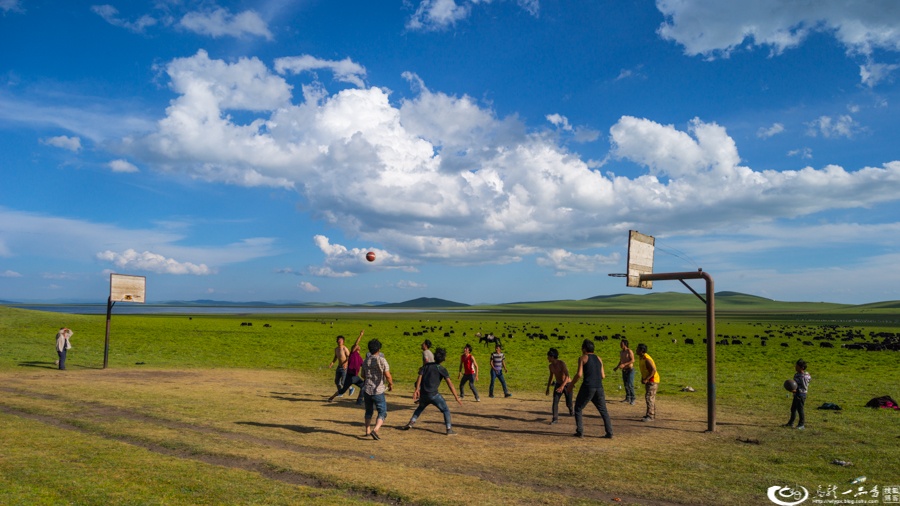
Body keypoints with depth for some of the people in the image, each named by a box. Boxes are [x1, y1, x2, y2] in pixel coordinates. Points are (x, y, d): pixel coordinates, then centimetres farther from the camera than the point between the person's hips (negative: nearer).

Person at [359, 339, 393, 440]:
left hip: (367, 389, 5)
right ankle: (375, 430, -16)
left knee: (369, 411, 22)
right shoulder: (382, 360, -11)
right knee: (382, 412, 2)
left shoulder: (365, 361, 6)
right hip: (378, 391, -5)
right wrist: (391, 384, 3)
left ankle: (368, 431, 26)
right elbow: (388, 376, -15)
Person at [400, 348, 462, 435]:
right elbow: (449, 383, -9)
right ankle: (449, 429, -3)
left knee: (420, 408, 31)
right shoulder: (442, 369, -1)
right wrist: (456, 397, -11)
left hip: (423, 394, 4)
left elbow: (419, 377, -1)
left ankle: (411, 423, 20)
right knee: (446, 410, 7)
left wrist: (417, 390, -3)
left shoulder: (426, 365, 10)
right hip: (433, 394, -4)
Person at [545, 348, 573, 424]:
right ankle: (555, 418, -10)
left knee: (568, 403, 6)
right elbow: (551, 377, 14)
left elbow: (567, 376, -30)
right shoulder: (551, 366, -2)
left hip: (567, 384, -5)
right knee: (555, 401, -14)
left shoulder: (562, 363, -23)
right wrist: (548, 388, 14)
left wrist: (562, 386, -42)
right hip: (558, 385, 5)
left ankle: (570, 409, 42)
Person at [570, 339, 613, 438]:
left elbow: (579, 374, -8)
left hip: (588, 387, -5)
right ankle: (609, 433, 5)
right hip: (599, 387, 5)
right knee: (603, 411, 13)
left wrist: (571, 385, 3)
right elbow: (602, 376, 13)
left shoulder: (582, 358, 1)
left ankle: (580, 432, 5)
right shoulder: (598, 359, 16)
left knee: (578, 409, 10)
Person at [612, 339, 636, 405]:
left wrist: (624, 364, -27)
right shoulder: (621, 352, 11)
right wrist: (617, 367, 11)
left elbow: (632, 360, -20)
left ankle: (632, 399, -9)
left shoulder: (629, 351, -12)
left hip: (630, 370, -7)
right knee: (626, 385, 11)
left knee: (630, 385, -14)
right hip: (624, 370, 7)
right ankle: (628, 398, 21)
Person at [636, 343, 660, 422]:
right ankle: (653, 414, 27)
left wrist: (646, 379, -27)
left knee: (649, 397, -12)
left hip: (652, 381, -10)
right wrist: (642, 378, 9)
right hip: (648, 381, 10)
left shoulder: (647, 359, -23)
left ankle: (650, 416, -12)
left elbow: (653, 370, -28)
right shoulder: (642, 358, 8)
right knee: (651, 397, 17)